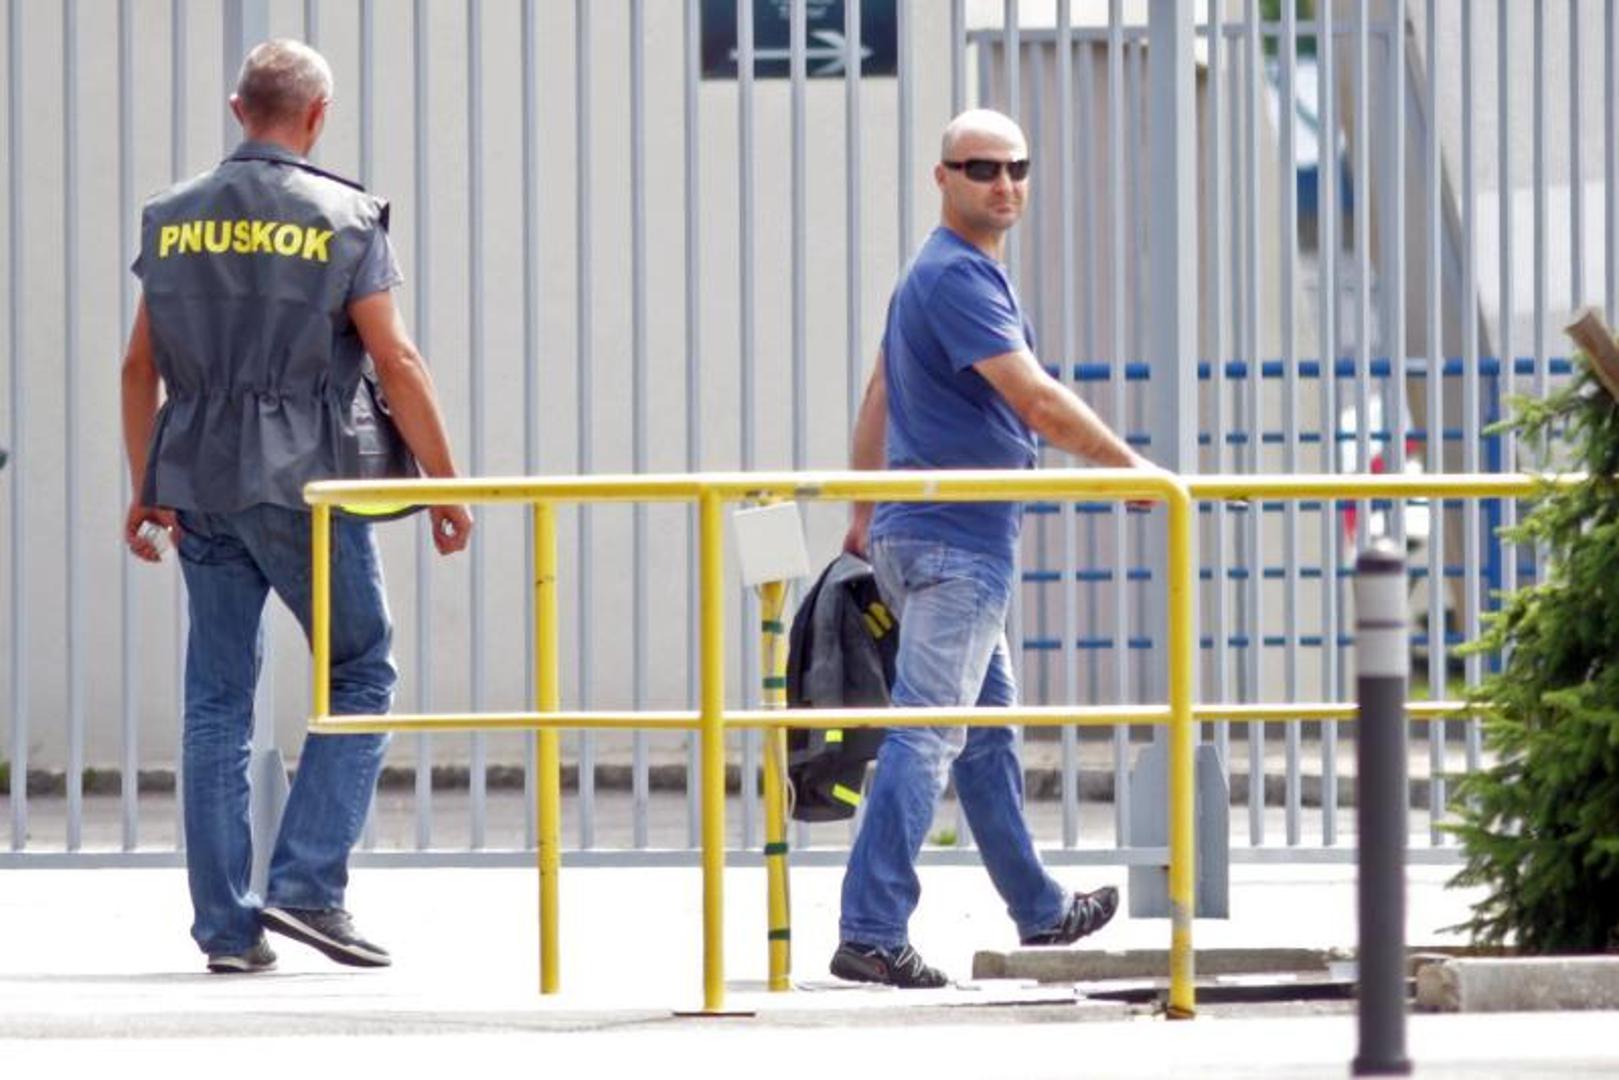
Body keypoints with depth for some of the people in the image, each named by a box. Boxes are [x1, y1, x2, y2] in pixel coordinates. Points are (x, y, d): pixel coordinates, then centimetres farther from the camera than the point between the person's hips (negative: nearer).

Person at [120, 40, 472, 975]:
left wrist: (145, 493, 18)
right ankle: (308, 887, -6)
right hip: (305, 481, -4)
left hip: (197, 483, 4)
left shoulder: (173, 221, 8)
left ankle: (226, 926, 5)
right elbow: (397, 363, -7)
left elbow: (142, 365, 11)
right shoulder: (342, 219, -4)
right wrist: (446, 487, -1)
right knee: (361, 677, 7)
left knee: (218, 702, 7)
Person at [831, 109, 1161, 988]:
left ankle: (1037, 908, 30)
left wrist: (866, 513, 30)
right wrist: (1129, 467, -13)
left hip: (915, 529, 11)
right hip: (957, 539, -11)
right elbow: (1035, 398, -21)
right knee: (924, 738, -11)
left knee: (987, 726, 19)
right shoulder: (958, 277, -15)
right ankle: (870, 933, -15)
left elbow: (879, 398, 25)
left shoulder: (939, 272, 18)